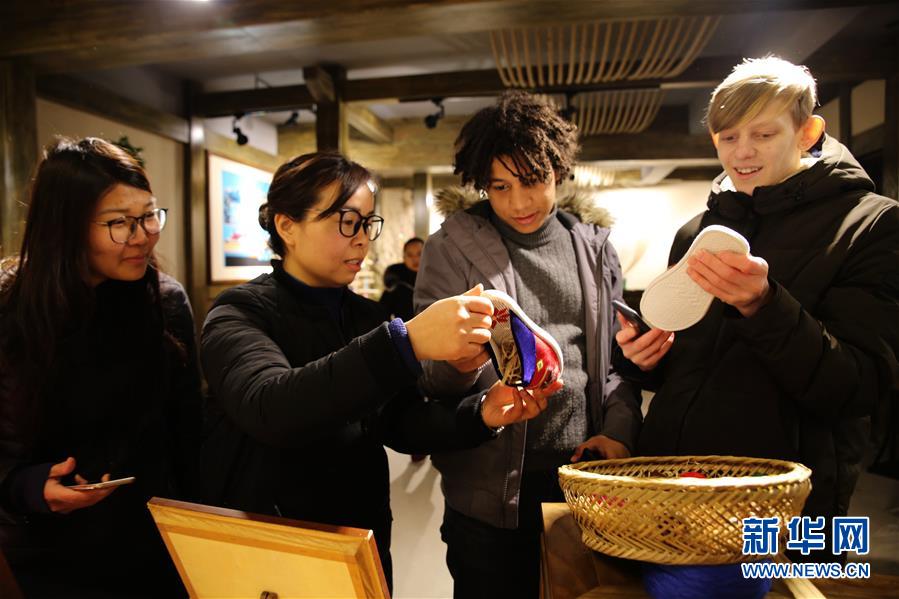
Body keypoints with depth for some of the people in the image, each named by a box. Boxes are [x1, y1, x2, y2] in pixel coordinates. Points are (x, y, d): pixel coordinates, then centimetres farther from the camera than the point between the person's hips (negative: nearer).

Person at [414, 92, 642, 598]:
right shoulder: (452, 248, -3)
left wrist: (620, 430, -3)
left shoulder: (594, 246, 6)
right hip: (490, 491, -2)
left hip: (583, 476, 3)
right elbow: (429, 375, -3)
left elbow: (620, 352, 12)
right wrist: (457, 365, -26)